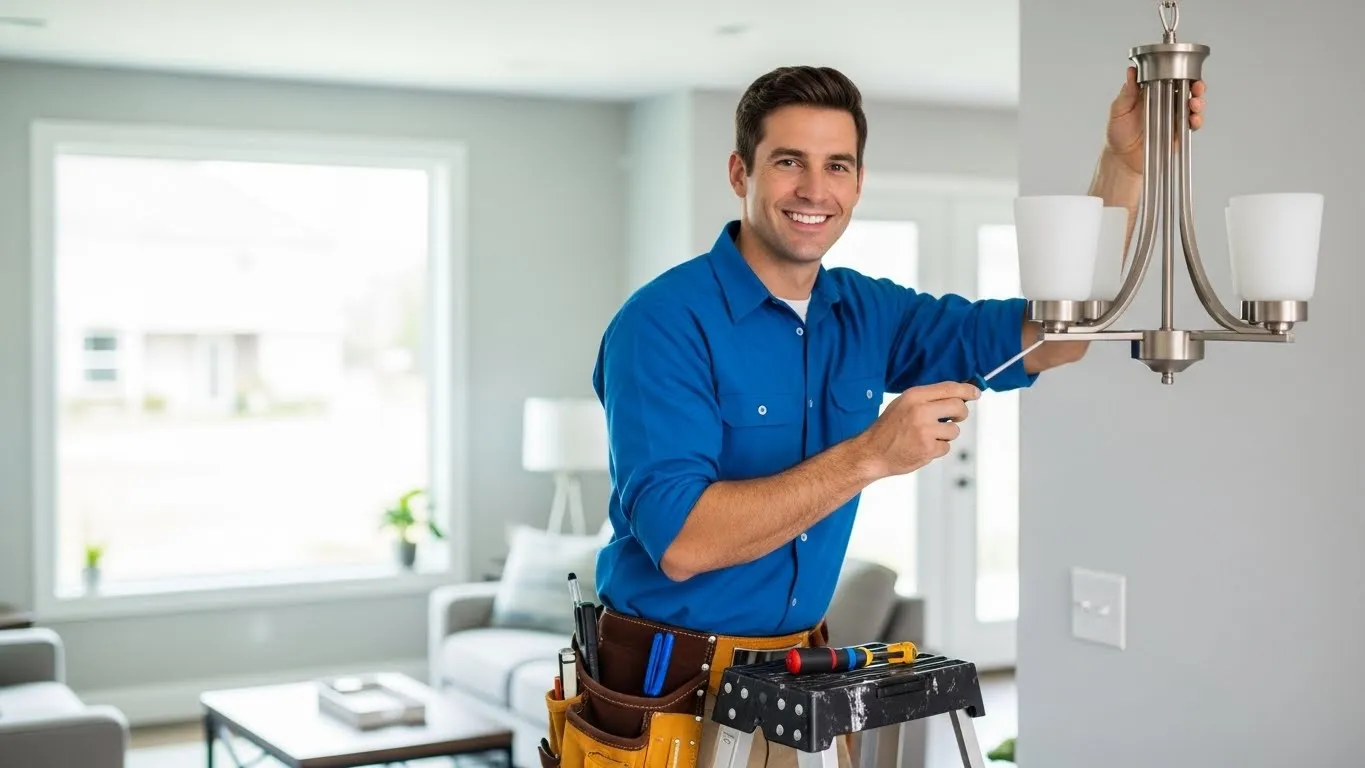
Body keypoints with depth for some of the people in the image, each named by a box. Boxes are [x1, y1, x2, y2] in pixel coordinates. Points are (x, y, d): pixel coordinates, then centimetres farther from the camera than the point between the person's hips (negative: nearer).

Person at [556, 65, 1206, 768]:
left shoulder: (868, 313, 2)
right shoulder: (666, 321, -19)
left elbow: (1053, 337, -1)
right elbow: (679, 541, -28)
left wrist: (1125, 163, -10)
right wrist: (870, 456, -31)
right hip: (674, 688, -6)